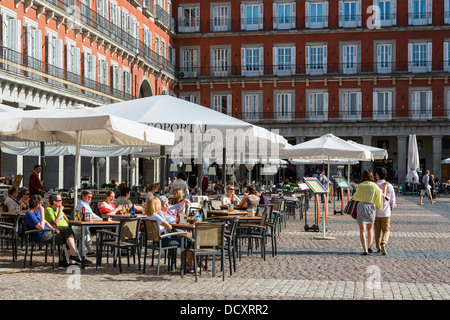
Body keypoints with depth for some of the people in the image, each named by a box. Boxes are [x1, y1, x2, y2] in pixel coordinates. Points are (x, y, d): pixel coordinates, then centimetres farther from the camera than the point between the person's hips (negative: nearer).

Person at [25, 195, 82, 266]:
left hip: (48, 231, 10)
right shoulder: (29, 214, -17)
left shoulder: (37, 211, 14)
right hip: (43, 237, -10)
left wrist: (53, 229, 5)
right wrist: (42, 212, -21)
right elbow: (41, 227, -24)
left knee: (68, 229, -7)